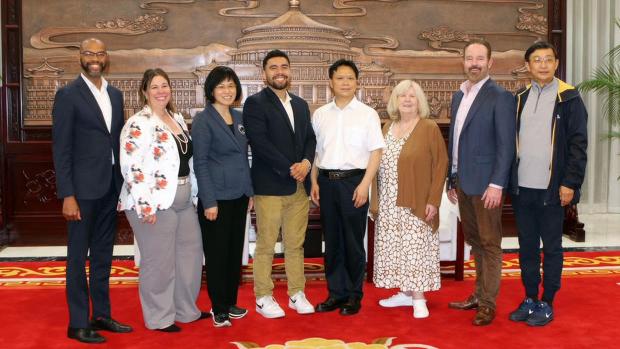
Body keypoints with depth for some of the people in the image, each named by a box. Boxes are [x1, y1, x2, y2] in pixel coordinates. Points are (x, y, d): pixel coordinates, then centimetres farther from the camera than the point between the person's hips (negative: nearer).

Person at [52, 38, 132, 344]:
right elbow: (61, 148, -10)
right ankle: (78, 323, 13)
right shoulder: (68, 94, -7)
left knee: (103, 255, 14)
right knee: (79, 256, 3)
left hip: (111, 187, 6)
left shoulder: (115, 94, 11)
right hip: (83, 187, -6)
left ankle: (101, 314, 25)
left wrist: (124, 183, 9)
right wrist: (67, 195, -15)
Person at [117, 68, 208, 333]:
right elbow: (132, 169, -19)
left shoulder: (177, 118, 12)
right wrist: (145, 206, -22)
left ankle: (186, 310, 33)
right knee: (159, 261, 2)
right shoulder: (138, 124, -13)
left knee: (190, 253, 16)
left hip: (183, 200, 9)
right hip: (154, 203, -8)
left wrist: (192, 191, 16)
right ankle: (159, 318, 19)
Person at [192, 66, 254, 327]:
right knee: (216, 253, 4)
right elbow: (200, 163, -12)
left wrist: (250, 191, 11)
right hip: (217, 198, -6)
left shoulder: (239, 117, 10)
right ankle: (218, 309, 16)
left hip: (239, 196, 7)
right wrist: (209, 202, -16)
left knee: (235, 250, 13)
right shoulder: (203, 120, -9)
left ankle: (231, 303, 26)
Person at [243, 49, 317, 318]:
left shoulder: (301, 105, 16)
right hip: (270, 186, -5)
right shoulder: (255, 103, -4)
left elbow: (310, 138, 13)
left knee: (295, 244, 12)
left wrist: (306, 162, -8)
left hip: (299, 185, 6)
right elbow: (260, 143, -14)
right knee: (266, 245, 2)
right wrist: (289, 169, -16)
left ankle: (297, 294, 22)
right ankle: (263, 298, 14)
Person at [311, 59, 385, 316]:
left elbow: (376, 151, -4)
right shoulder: (320, 114, 9)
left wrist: (364, 184, -11)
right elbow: (314, 150, 13)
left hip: (353, 181, -3)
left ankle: (354, 295, 16)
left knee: (353, 241, 3)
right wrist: (314, 182, 7)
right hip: (326, 180, 3)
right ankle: (336, 293, 21)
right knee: (332, 240, 9)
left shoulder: (367, 114, -1)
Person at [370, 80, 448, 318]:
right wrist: (376, 200, 9)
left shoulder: (429, 128, -6)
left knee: (415, 248, -3)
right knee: (395, 249, 10)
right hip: (389, 204, 6)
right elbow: (378, 163, 13)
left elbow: (440, 164, -8)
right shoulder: (387, 127, 11)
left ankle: (419, 299, 6)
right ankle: (405, 293, 22)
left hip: (416, 203, -5)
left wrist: (433, 200, -14)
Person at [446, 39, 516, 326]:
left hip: (485, 183, -7)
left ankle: (488, 303, 11)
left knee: (489, 243, 2)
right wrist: (451, 180, 15)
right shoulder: (458, 96, 14)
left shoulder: (500, 97, -8)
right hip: (463, 183, 7)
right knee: (474, 242, 15)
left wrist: (497, 184, -17)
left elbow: (506, 145, -12)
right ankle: (478, 294, 27)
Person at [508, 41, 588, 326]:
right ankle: (530, 300, 23)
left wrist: (570, 183, -13)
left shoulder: (568, 99, -3)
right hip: (522, 188, 4)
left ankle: (547, 303, 18)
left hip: (552, 189, -4)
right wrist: (508, 180, 6)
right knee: (527, 246, 11)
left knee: (551, 247, 7)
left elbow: (578, 144, -7)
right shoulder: (520, 99, 9)